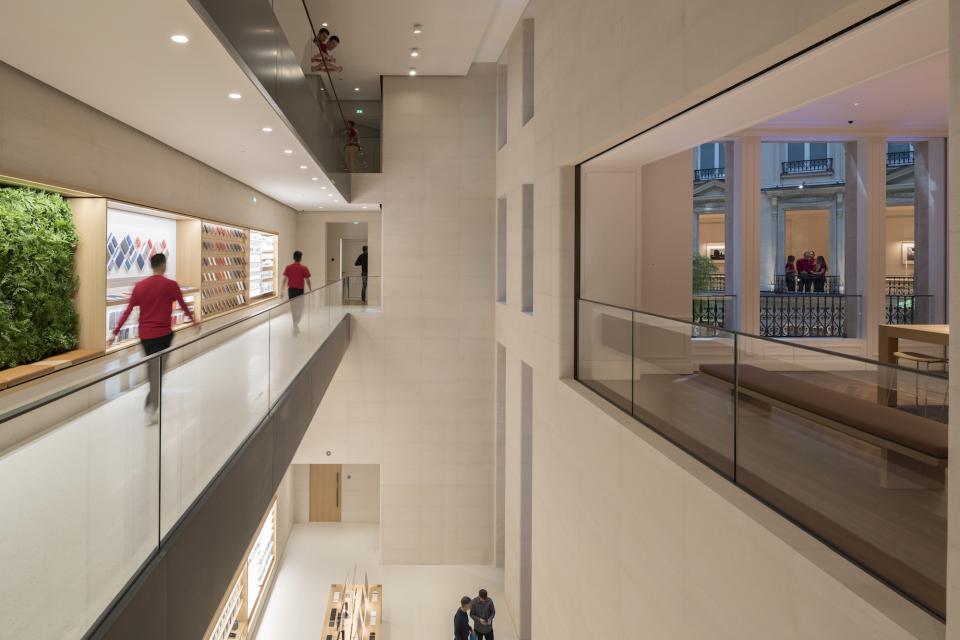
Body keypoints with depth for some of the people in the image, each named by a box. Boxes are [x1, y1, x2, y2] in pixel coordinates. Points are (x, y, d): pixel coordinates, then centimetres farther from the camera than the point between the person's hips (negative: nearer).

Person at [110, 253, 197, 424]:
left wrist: (116, 332, 3)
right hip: (163, 334, -4)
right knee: (158, 370, -1)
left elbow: (128, 311, 0)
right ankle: (151, 407, -9)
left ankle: (153, 402, 33)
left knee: (152, 368, 19)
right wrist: (193, 319, 22)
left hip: (145, 335, 4)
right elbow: (183, 306, 4)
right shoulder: (171, 285, -7)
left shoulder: (139, 285, 1)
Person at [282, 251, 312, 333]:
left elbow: (284, 280, 0)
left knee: (293, 308, 15)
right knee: (300, 309, 8)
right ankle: (296, 324, -14)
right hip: (300, 290, -2)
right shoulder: (304, 268, -8)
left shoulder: (288, 267, -1)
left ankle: (295, 326, 21)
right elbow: (307, 281, -6)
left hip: (291, 289, 3)